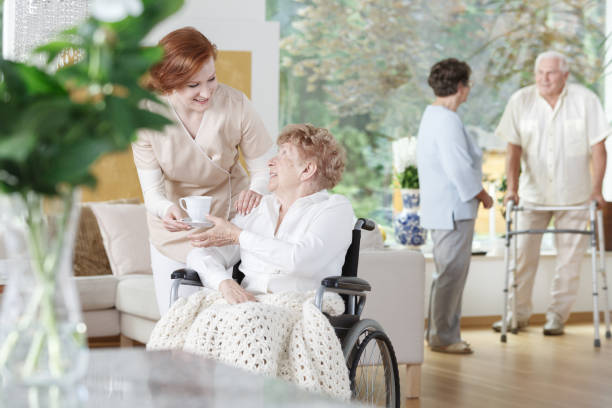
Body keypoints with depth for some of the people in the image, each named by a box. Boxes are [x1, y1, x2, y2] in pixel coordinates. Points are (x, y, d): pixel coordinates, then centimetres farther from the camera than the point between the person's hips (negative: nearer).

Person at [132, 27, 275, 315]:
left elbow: (265, 167, -11)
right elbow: (152, 190, -18)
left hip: (230, 219, -1)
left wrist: (256, 190, -34)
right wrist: (167, 210, -41)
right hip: (175, 230, 1)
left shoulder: (235, 105, -19)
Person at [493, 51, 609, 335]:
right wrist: (512, 187, -10)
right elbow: (514, 149, -2)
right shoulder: (521, 101, -5)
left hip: (574, 194, -1)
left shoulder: (585, 100, -8)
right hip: (533, 192, 1)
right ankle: (518, 314, 15)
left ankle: (558, 315, 16)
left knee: (569, 257, 3)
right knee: (523, 254, 2)